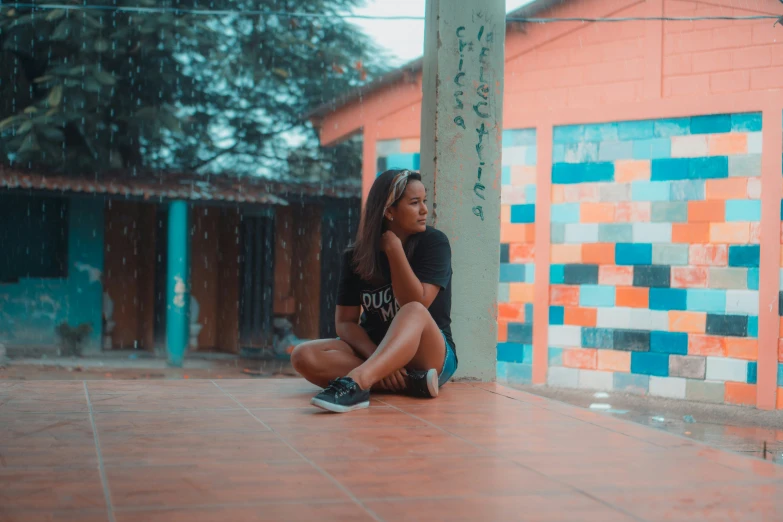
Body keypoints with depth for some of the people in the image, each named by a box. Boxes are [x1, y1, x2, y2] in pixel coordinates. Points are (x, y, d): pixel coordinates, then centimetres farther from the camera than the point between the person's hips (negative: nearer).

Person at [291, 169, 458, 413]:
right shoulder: (356, 255, 1)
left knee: (414, 312, -37)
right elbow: (345, 321, -4)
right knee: (304, 356, -24)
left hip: (429, 356, -3)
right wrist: (378, 359, -22)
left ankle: (354, 382, -60)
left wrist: (394, 250, -19)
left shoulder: (434, 242, -6)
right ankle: (411, 382, -32)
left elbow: (416, 305, -17)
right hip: (375, 350, 3)